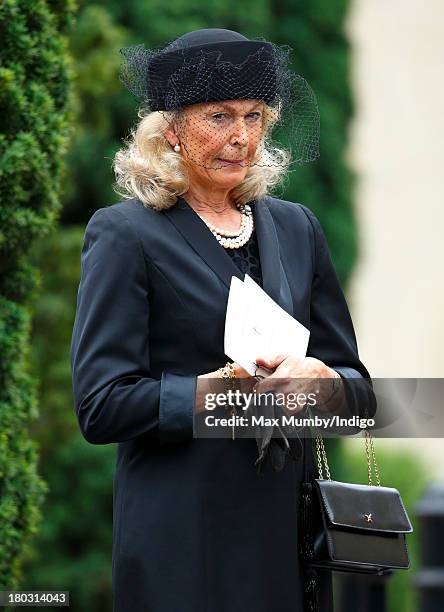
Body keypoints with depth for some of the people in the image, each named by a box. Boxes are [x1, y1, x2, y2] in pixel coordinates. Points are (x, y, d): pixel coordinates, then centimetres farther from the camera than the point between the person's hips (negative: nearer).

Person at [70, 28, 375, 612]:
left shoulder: (295, 228, 13)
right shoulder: (126, 235, -4)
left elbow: (355, 383, 14)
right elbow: (101, 405, -11)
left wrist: (321, 379, -10)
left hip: (289, 534, 5)